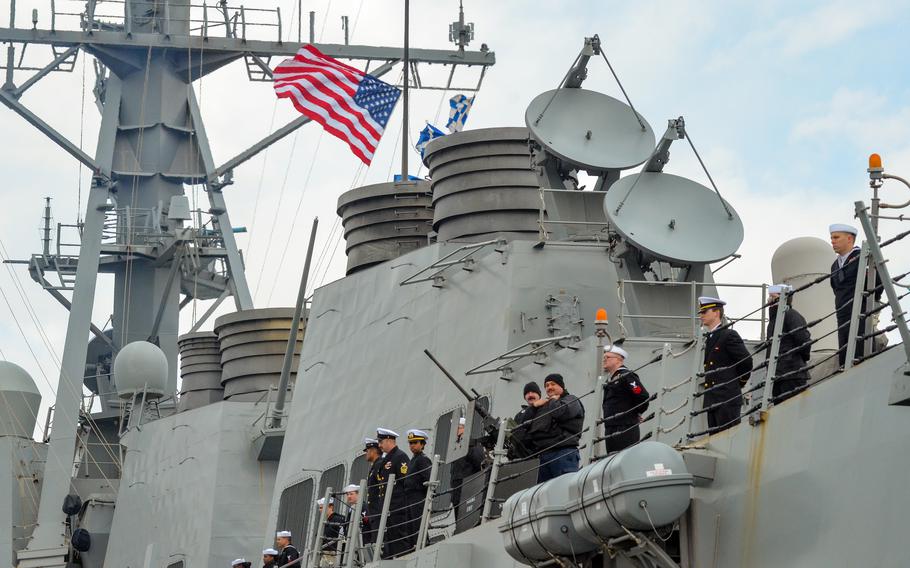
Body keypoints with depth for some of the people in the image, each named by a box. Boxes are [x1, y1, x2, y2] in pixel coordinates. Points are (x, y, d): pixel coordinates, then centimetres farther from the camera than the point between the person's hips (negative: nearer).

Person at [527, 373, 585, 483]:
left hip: (563, 453, -8)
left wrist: (552, 401, 4)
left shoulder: (571, 400, 8)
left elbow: (562, 412, -16)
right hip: (544, 455, 8)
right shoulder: (544, 405, 29)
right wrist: (534, 405, 11)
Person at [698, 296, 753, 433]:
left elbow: (747, 361, -10)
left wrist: (739, 383, 1)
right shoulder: (709, 338, 19)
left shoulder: (729, 335, -9)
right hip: (712, 401, 9)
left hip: (727, 400, -9)